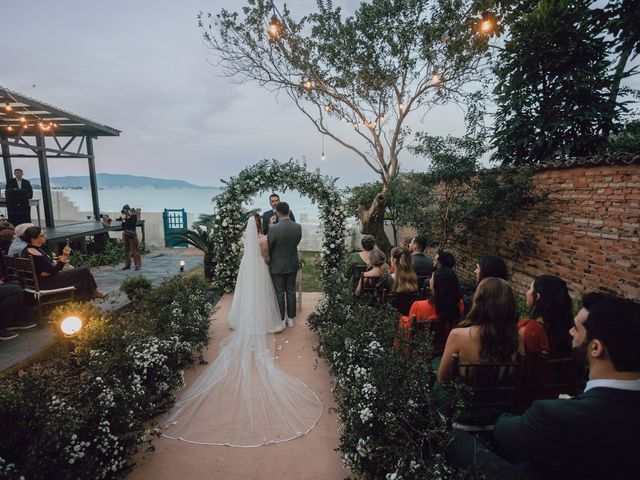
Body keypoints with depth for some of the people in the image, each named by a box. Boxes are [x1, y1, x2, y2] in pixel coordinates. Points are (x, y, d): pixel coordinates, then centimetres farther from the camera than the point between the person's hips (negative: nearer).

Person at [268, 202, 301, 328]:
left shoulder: (274, 229, -21)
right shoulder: (298, 227, -9)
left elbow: (268, 247, -10)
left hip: (277, 265, -4)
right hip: (292, 265, 4)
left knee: (279, 293, 9)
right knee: (291, 291, 15)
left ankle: (281, 320, 21)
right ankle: (290, 318, 26)